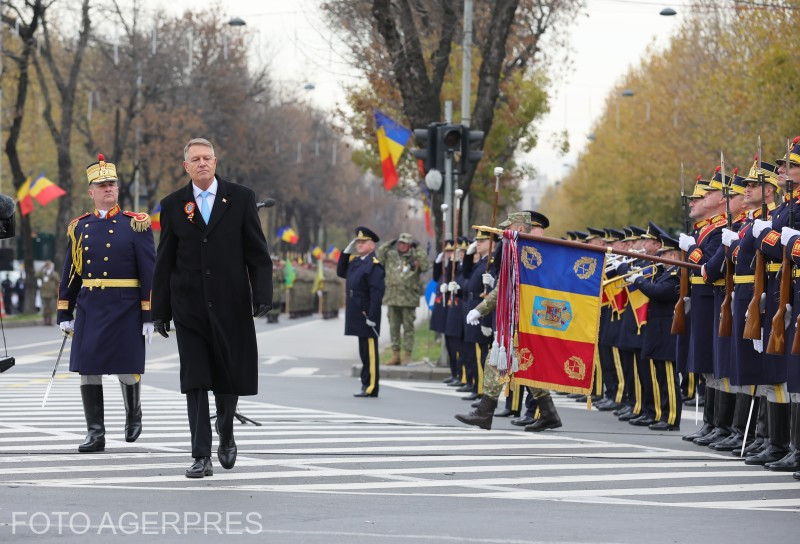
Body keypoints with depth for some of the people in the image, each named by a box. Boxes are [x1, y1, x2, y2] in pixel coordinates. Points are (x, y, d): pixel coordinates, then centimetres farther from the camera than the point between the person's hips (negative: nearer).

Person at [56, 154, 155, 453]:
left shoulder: (135, 224, 0)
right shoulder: (79, 227, 10)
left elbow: (149, 273, -2)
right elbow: (69, 274, 13)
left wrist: (149, 315, -7)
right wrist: (64, 314, 9)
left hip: (125, 309, -3)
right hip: (89, 309, 3)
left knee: (128, 370, 2)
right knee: (88, 370, -2)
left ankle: (133, 415, 30)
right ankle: (95, 433, 3)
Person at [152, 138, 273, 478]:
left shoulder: (240, 199, 3)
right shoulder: (173, 205, 6)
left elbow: (258, 254, 3)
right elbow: (164, 262, 8)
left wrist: (263, 296, -8)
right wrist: (160, 311, 5)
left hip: (230, 306, 0)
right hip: (189, 307, 0)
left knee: (230, 378, 5)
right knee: (195, 382, -4)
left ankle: (226, 434, 33)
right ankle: (201, 457, -2)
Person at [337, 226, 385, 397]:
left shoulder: (374, 265, -14)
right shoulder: (355, 261, 13)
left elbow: (377, 292, -19)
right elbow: (341, 272, 24)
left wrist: (371, 317, -22)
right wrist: (347, 251, 13)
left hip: (367, 315, -9)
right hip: (357, 315, 9)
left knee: (369, 351, -4)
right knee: (364, 351, 13)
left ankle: (371, 388, -2)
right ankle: (367, 384, 19)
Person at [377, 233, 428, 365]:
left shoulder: (415, 258, 2)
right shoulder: (391, 256, 7)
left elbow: (424, 267, -14)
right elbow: (377, 258, -2)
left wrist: (417, 251, -9)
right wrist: (388, 245, -1)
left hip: (409, 299, -3)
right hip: (392, 298, 3)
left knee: (408, 327, 1)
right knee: (394, 327, 7)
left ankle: (407, 355, 5)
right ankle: (395, 355, 14)